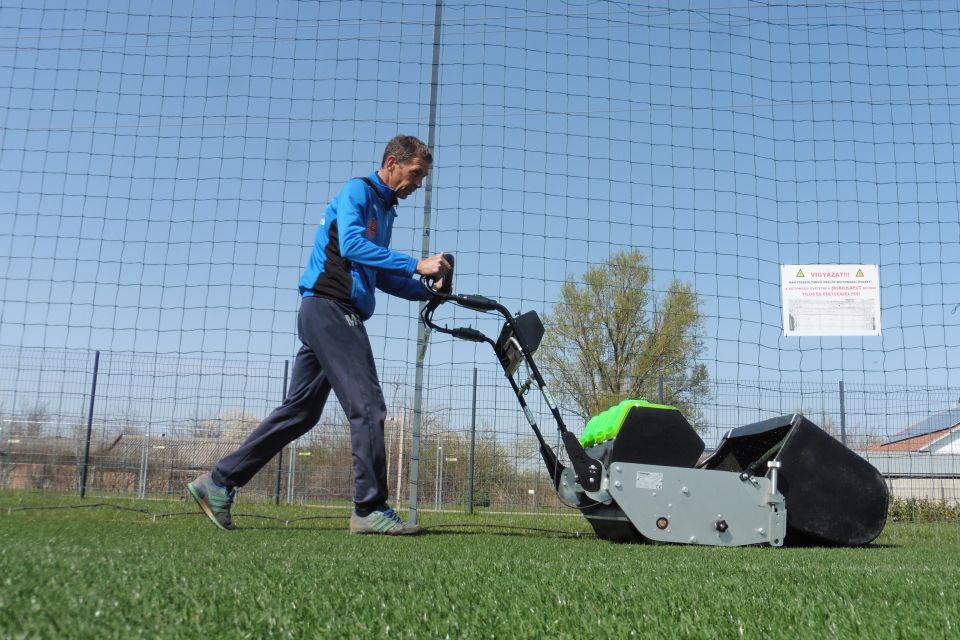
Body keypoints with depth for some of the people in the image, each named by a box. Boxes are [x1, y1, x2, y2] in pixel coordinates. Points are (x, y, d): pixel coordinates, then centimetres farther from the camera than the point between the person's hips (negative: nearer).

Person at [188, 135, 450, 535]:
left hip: (328, 317, 10)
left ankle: (218, 483, 15)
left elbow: (381, 276, 28)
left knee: (300, 411, 9)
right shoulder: (357, 192, -3)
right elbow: (351, 244, -21)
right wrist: (415, 265, -23)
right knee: (367, 407, -11)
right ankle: (371, 509, -7)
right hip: (331, 309, -10)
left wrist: (426, 290, 14)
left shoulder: (384, 209, 25)